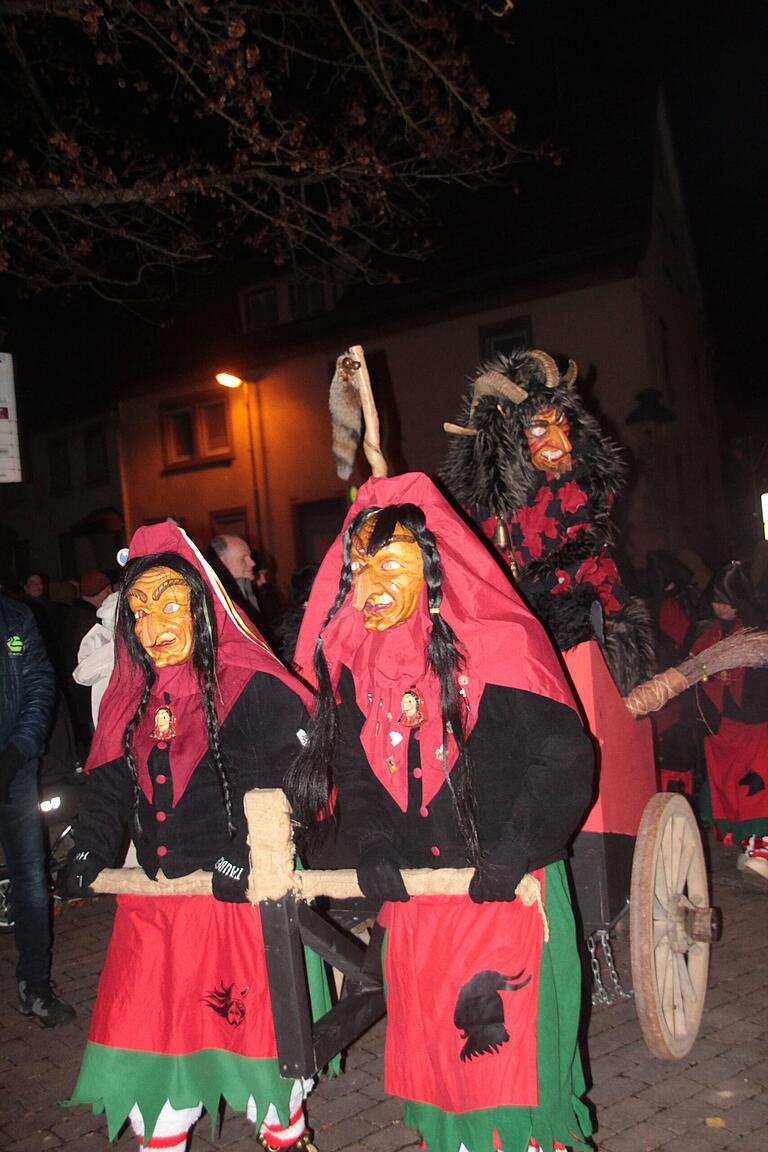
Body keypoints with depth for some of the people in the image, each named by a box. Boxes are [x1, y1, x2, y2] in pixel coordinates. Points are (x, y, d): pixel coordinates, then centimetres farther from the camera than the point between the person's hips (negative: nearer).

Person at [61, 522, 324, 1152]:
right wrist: (87, 853, 1)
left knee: (257, 1026, 9)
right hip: (154, 905, 6)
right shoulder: (134, 701, 9)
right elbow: (108, 786, 14)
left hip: (243, 900, -5)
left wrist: (245, 857, -23)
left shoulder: (256, 690, -13)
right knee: (146, 1029, 14)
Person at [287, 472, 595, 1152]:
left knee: (511, 1046, 4)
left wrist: (514, 854, -18)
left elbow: (565, 760, -14)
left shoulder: (500, 647, -13)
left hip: (510, 892, -5)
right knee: (431, 1046, 18)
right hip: (414, 895, 5)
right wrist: (371, 844, -8)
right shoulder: (354, 665, 3)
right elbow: (350, 769, 8)